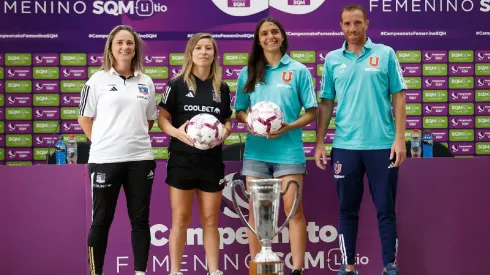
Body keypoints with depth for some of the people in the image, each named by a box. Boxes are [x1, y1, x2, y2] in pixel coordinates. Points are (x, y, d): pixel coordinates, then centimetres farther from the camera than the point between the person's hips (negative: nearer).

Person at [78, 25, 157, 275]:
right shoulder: (97, 81, -1)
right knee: (101, 219, 5)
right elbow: (84, 119, 3)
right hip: (105, 160, -3)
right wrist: (103, 142, -1)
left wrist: (134, 138, 7)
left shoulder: (146, 82, 9)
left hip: (140, 159, 3)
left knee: (140, 219, 7)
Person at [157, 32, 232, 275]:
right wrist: (177, 132, -21)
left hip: (212, 161, 3)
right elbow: (162, 119, -2)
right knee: (180, 219, 1)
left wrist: (224, 132, -7)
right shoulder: (178, 84, -1)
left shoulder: (222, 88, 9)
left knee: (210, 220, 8)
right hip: (182, 160, -3)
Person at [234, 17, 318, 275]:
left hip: (289, 150, -2)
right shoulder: (247, 73, 9)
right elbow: (239, 111, 13)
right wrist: (248, 122, -9)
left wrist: (289, 127, -14)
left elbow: (311, 112, 2)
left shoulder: (298, 70, 3)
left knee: (294, 210, -4)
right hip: (255, 151, 3)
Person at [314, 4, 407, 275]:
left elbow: (398, 97, 1)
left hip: (382, 145, -2)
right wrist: (319, 143, 5)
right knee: (348, 210, 9)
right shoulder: (332, 59, 7)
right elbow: (325, 103, 9)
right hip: (345, 146, 2)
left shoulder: (385, 54, 1)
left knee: (385, 209, 5)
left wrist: (400, 138, -6)